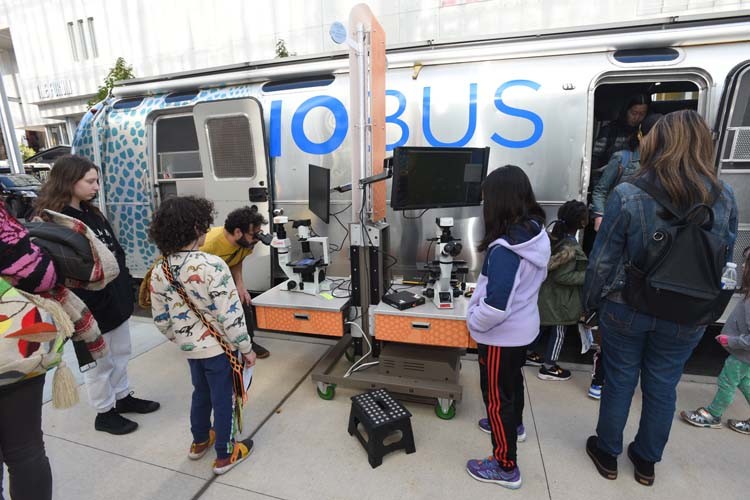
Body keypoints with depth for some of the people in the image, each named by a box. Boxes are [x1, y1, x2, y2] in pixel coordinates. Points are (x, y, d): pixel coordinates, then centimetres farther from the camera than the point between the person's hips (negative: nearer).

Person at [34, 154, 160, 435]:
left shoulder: (91, 213, 8)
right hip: (90, 309, -8)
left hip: (116, 299, 8)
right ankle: (104, 413, 28)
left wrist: (125, 287, 11)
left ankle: (123, 397, 39)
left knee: (120, 353, 20)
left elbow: (116, 252, 13)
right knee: (99, 363, 10)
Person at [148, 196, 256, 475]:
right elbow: (230, 316, -24)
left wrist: (180, 339, 20)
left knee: (201, 392, 27)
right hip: (218, 347, -6)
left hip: (190, 348, 6)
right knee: (223, 399, 12)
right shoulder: (212, 265, -26)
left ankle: (199, 441, 48)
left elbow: (161, 319, 3)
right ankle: (225, 455, 30)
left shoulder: (159, 271, -7)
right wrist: (247, 348, -12)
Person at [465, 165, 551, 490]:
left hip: (501, 336, -8)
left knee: (496, 396, 10)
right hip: (525, 328, 8)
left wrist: (472, 322, -13)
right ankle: (514, 424, 57)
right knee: (513, 378, 30)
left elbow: (495, 308, -33)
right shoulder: (537, 233, -6)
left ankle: (505, 467, 29)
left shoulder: (504, 249, -32)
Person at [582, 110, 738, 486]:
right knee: (662, 386, 19)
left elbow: (601, 261, -15)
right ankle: (646, 461, 40)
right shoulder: (724, 197, -6)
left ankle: (607, 454, 36)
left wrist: (589, 302, 0)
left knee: (619, 382, 15)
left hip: (626, 311, -3)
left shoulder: (627, 196, -19)